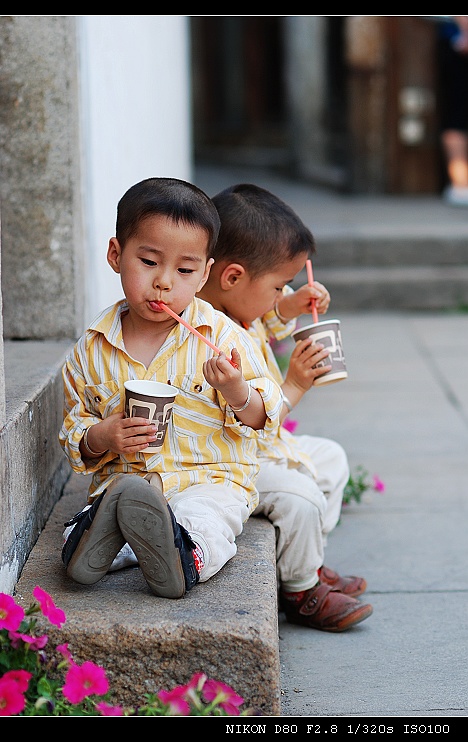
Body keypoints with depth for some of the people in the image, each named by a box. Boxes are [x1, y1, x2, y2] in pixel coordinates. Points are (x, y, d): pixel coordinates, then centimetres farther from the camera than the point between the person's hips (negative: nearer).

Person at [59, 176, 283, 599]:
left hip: (210, 480, -2)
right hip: (123, 479, 2)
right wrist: (98, 439, -13)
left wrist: (238, 393, -23)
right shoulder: (92, 350, 4)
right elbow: (74, 428, 11)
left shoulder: (221, 336, -3)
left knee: (203, 521, -37)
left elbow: (263, 420, -1)